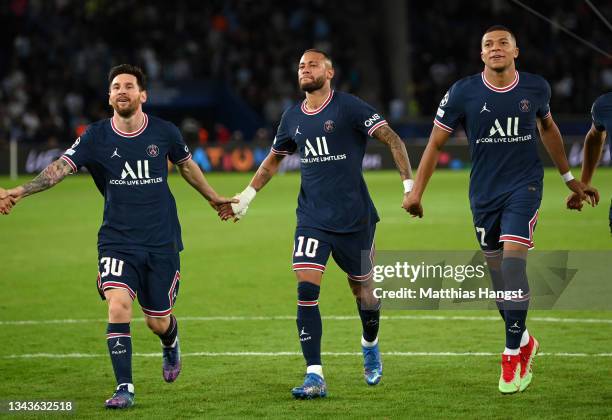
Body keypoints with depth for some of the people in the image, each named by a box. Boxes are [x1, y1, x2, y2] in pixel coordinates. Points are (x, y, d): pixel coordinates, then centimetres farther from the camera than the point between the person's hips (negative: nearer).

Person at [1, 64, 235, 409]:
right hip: (117, 241, 0)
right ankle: (125, 388, -11)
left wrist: (213, 198, 28)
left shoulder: (164, 132, -2)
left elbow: (186, 164, 17)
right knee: (118, 305, -21)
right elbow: (60, 168, -16)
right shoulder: (96, 137, -6)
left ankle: (171, 342, 45)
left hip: (161, 241, 1)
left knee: (157, 321, 6)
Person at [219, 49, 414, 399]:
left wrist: (409, 184, -17)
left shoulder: (349, 107, -8)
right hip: (312, 219, 4)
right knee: (306, 290, -13)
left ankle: (370, 346, 41)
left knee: (363, 292, 10)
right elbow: (273, 161, 25)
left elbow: (393, 141, -8)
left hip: (355, 218, -3)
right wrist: (246, 197, 22)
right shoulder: (293, 118, 9)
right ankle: (315, 377, -13)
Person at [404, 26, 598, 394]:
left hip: (524, 186, -2)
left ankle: (513, 355, -14)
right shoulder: (463, 93, -6)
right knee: (497, 270, 7)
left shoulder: (536, 88, -1)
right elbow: (436, 143, 2)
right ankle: (523, 341, 29)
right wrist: (417, 191, -3)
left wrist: (569, 177, 26)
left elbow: (547, 128, 19)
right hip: (484, 193, 2)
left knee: (513, 260, -18)